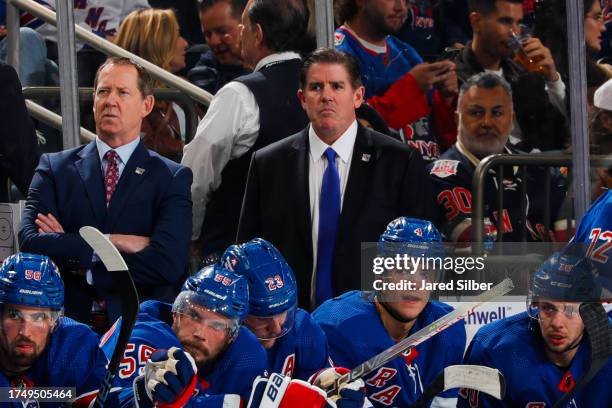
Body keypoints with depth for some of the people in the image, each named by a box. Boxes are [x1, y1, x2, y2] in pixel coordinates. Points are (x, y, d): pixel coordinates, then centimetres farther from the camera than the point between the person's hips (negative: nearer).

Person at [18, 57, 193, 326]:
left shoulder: (172, 178, 9)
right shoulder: (55, 168, 14)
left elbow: (168, 263, -6)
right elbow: (30, 241, -2)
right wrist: (110, 243, -9)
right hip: (69, 321, 1)